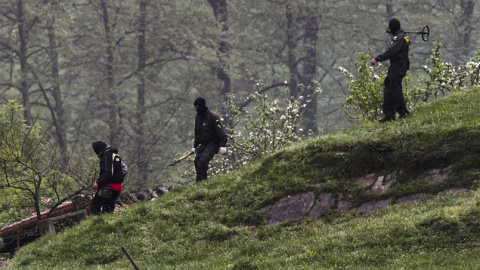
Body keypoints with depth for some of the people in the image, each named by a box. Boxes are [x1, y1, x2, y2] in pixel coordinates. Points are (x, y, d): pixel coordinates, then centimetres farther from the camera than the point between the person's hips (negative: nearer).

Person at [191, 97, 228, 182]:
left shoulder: (213, 117, -14)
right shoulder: (198, 117, 12)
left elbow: (221, 132, -16)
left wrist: (223, 146, -24)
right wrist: (195, 146, 23)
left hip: (213, 144, -8)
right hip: (203, 144, 8)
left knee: (203, 160, -25)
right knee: (197, 161, -2)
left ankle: (200, 181, -26)